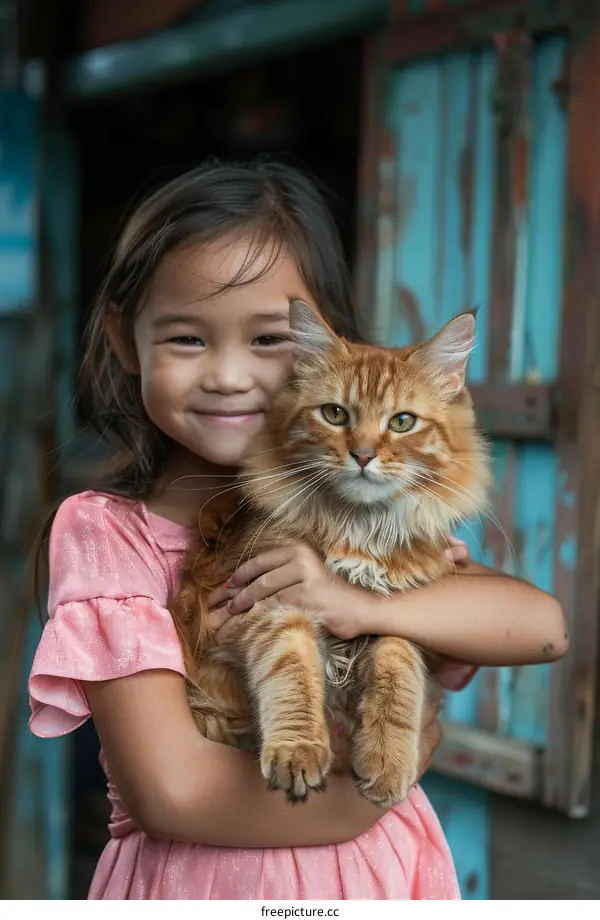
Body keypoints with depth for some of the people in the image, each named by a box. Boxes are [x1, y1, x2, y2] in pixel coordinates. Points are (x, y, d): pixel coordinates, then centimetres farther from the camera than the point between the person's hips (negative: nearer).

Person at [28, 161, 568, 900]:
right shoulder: (105, 531, -13)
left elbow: (542, 625, -15)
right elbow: (170, 790, -20)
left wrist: (364, 607, -27)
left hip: (378, 870, 3)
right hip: (196, 881, -3)